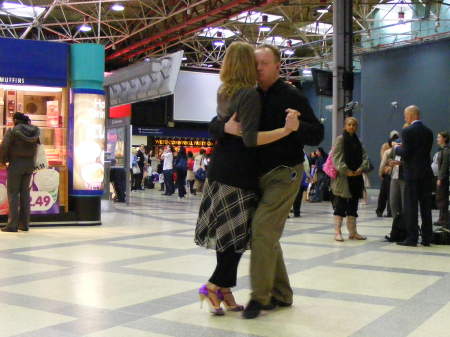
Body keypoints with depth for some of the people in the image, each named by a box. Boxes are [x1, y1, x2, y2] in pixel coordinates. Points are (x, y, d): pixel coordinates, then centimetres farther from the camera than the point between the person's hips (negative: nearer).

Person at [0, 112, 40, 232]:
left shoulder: (12, 131, -12)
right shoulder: (33, 131, 6)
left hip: (16, 165, -6)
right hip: (29, 164, 6)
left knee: (13, 194, -1)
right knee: (24, 193, 10)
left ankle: (12, 225, -4)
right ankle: (24, 224, 8)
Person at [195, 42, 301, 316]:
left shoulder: (224, 93, 12)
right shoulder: (251, 94, -13)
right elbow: (250, 138, -22)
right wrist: (286, 129, -29)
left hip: (219, 170, 8)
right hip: (238, 173, -8)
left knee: (227, 232, 11)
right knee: (239, 233, 1)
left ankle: (224, 289, 16)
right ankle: (216, 286, 4)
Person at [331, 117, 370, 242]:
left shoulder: (357, 141, 17)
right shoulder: (340, 139, -2)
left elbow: (364, 156, 9)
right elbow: (336, 157, -11)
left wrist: (362, 168, -10)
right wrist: (346, 170, -20)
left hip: (356, 177, 6)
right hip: (342, 177, -6)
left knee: (353, 205, 10)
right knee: (340, 205, -5)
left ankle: (352, 232, 17)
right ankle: (337, 232, 0)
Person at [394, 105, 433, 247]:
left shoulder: (407, 131, -11)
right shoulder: (429, 132, 10)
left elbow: (405, 153, -15)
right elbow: (426, 151, 14)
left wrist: (397, 148, 6)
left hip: (412, 173, -6)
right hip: (426, 173, 6)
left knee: (411, 206, -1)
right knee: (426, 206, 10)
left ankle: (412, 238, -1)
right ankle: (426, 238, 14)